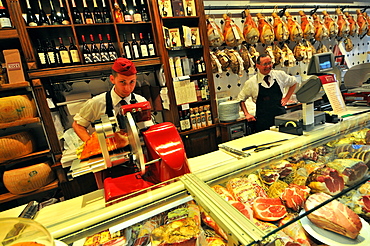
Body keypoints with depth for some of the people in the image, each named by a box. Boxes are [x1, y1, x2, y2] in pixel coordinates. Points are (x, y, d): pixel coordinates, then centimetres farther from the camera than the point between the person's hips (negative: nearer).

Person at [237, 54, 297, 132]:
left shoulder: (279, 75, 3)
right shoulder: (251, 82, -4)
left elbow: (293, 82, 22)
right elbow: (241, 98, 6)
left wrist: (286, 98, 11)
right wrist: (246, 114, -2)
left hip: (281, 117, 2)